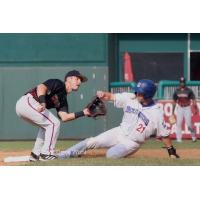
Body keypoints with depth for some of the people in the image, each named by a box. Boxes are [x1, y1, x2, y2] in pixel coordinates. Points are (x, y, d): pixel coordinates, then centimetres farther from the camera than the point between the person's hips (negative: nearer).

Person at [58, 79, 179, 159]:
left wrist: (172, 152, -8)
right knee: (91, 142, -4)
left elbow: (164, 134, -10)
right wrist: (103, 94, -29)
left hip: (132, 143, -4)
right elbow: (111, 97, -7)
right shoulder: (130, 98, -7)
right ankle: (63, 155, 7)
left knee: (111, 154, -28)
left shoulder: (156, 114, -18)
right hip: (119, 132, 4)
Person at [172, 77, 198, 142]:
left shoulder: (189, 90, -5)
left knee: (189, 123, -5)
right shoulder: (177, 91, 3)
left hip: (187, 108, -3)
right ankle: (179, 139, 0)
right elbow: (174, 102, 9)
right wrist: (173, 111, 8)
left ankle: (193, 135, 18)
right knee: (178, 123, -3)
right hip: (179, 108, 3)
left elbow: (193, 100, -7)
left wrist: (195, 109, -16)